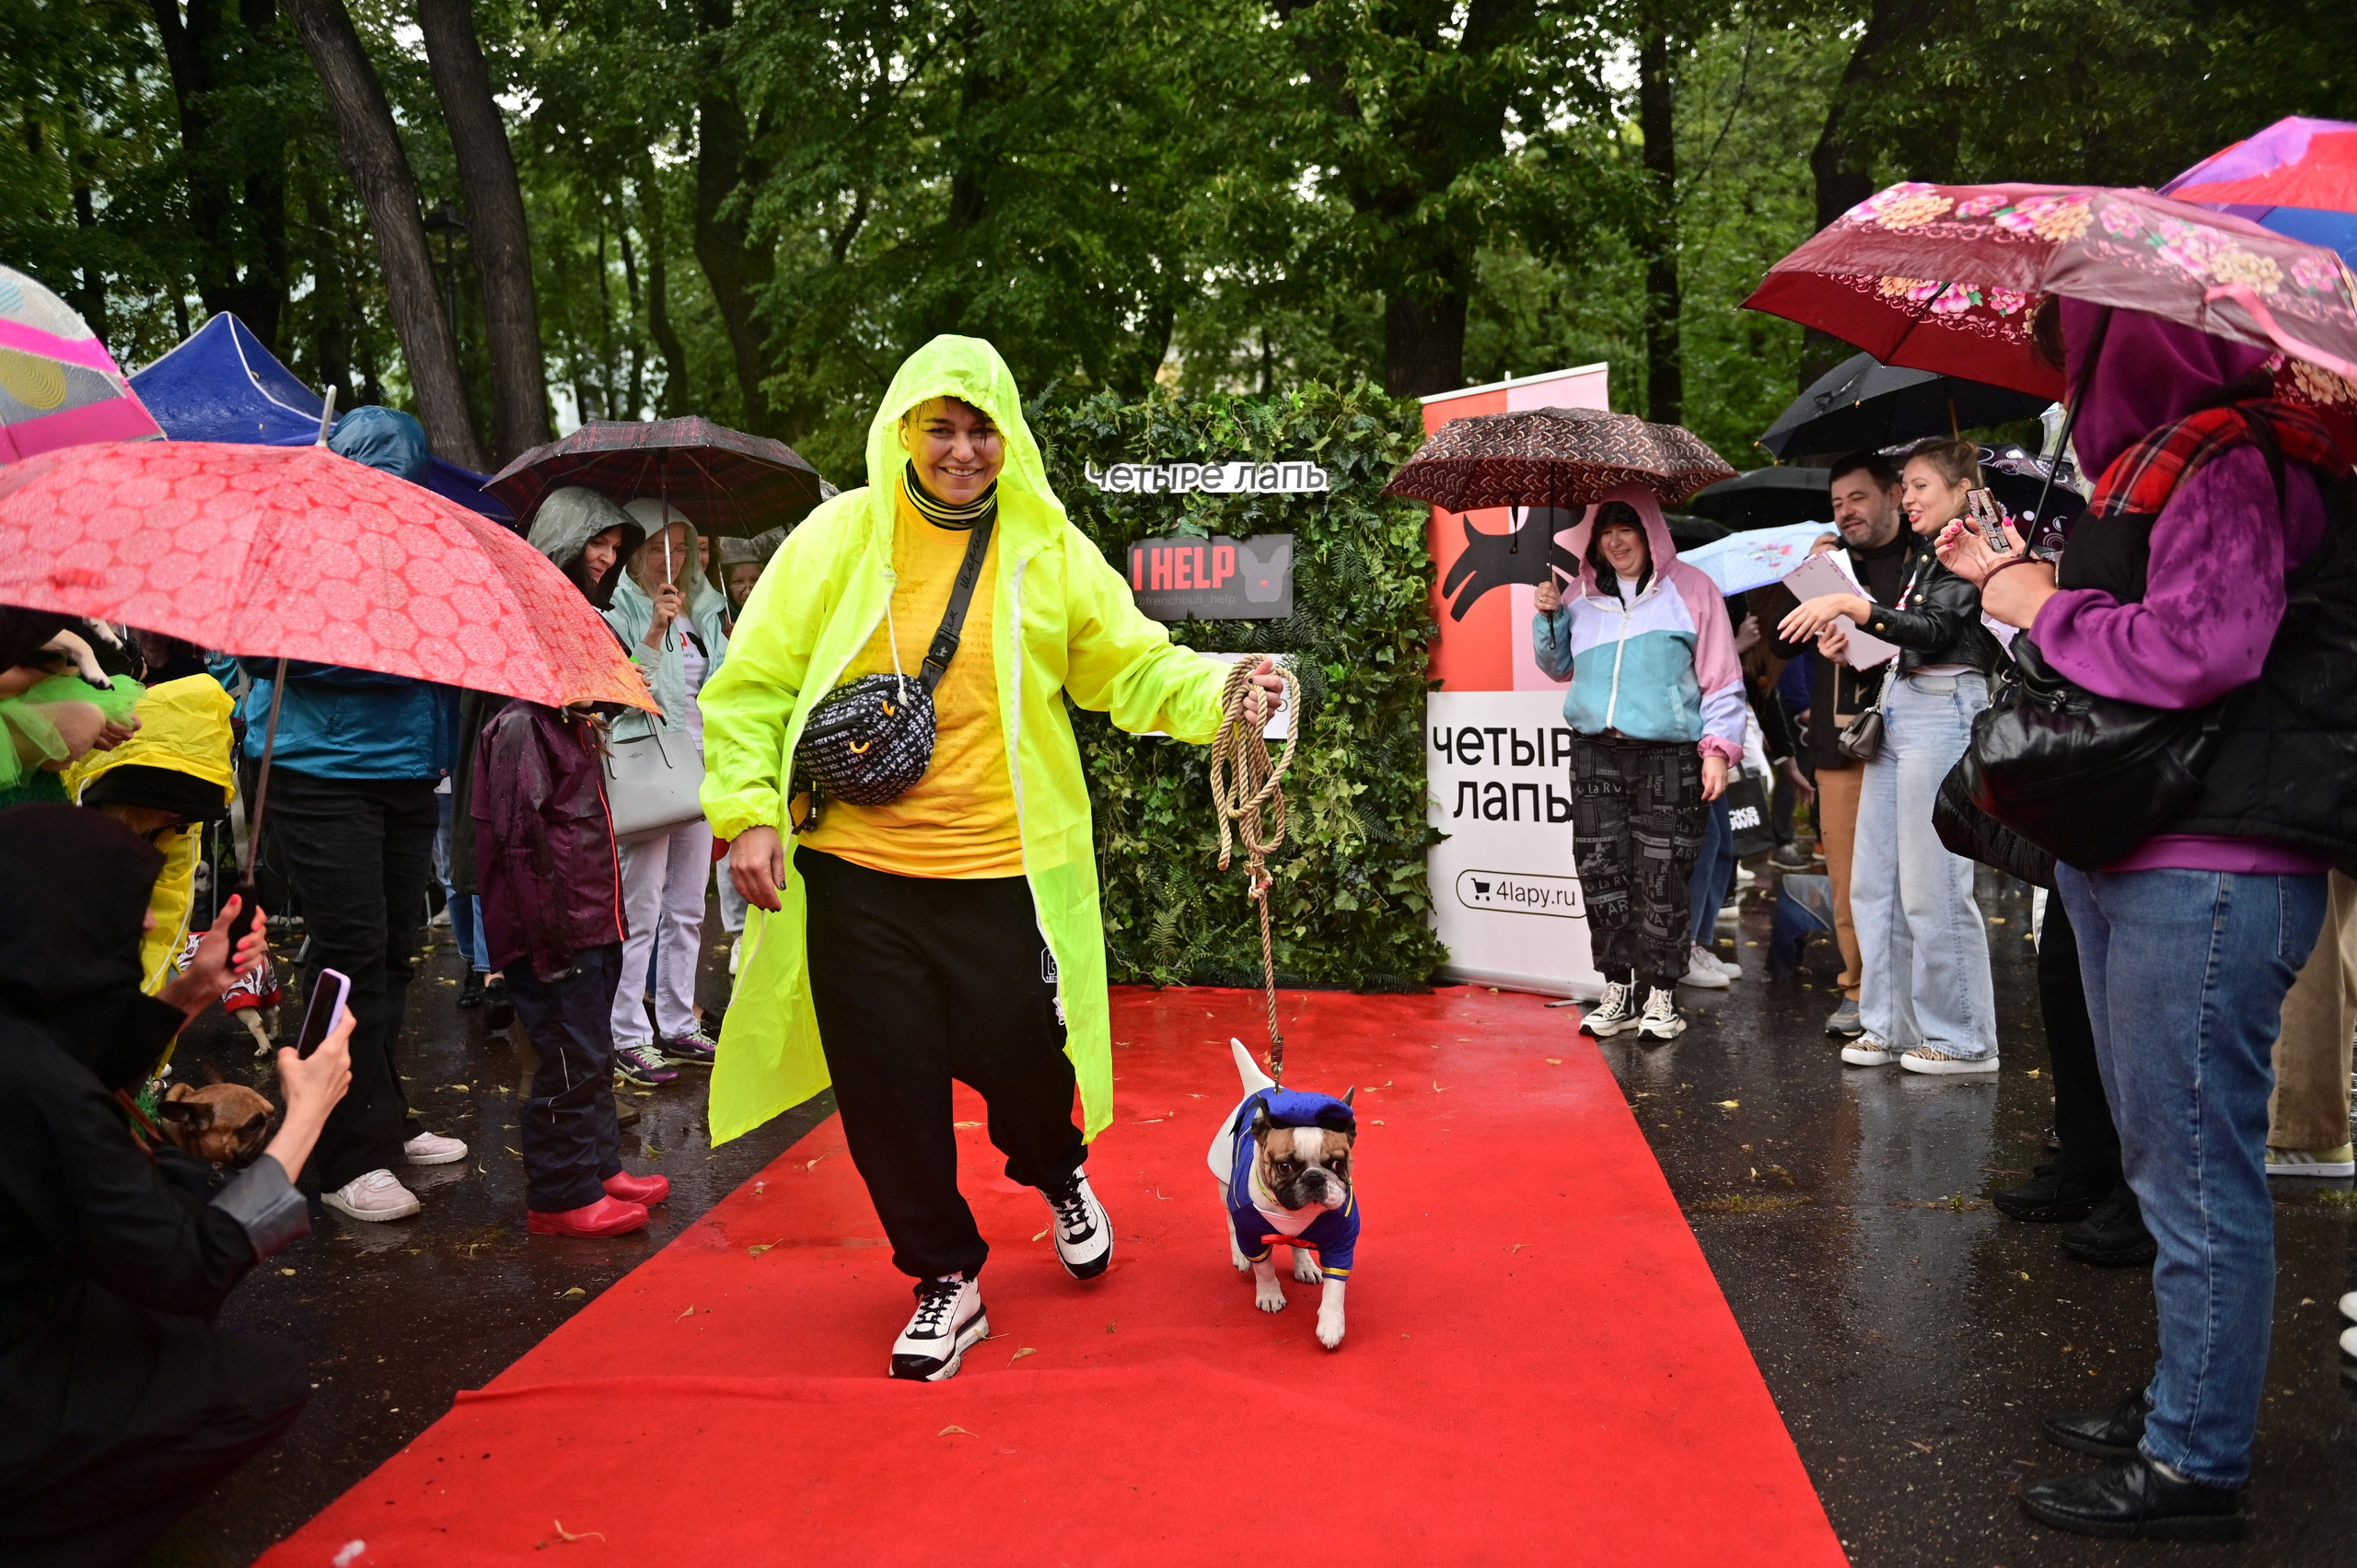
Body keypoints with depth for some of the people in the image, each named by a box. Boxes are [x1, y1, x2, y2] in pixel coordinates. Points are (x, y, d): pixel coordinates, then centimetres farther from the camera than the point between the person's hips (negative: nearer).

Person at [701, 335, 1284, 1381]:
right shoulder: (838, 537, 0)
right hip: (858, 872, 1)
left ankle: (1057, 1176, 45)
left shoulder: (1050, 548, 2)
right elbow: (753, 686, 2)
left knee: (1019, 1057, 8)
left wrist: (1221, 692, -15)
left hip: (1005, 872, 0)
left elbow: (1133, 667, 3)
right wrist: (749, 809, -7)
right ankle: (945, 1279, 28)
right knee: (888, 1089, 6)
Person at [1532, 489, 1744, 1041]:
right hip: (1595, 754, 4)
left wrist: (1718, 748, -5)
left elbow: (1721, 678, 4)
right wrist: (1549, 617, 10)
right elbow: (1559, 667, 27)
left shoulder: (1690, 588, 5)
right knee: (1602, 873, 1)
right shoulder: (1583, 596, 15)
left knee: (1663, 879, -5)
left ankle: (1660, 994, 6)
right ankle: (1618, 989, 11)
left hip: (1667, 756, -3)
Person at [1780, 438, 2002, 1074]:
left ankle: (1963, 1038, 2)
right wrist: (1852, 646, 4)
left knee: (1932, 885, -7)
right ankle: (1890, 1024, 16)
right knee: (1875, 884, 8)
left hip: (1942, 712, -9)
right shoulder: (1920, 556, 19)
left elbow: (1935, 630, -20)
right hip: (1895, 710, 9)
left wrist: (1852, 606, -25)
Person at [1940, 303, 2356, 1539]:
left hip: (2210, 877, -11)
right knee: (2167, 1156, 19)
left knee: (2194, 1171, -1)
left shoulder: (2228, 465, -15)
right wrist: (2020, 580, 17)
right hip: (2131, 859, 11)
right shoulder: (2156, 463, 15)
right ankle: (2183, 1407, 34)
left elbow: (2199, 647, -27)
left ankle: (2196, 1465, 11)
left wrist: (2046, 607, -14)